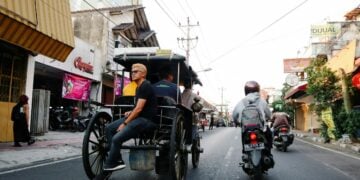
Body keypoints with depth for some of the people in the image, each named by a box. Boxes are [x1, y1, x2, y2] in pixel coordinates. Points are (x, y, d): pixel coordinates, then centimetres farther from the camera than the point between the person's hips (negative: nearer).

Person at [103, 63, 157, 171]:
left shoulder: (145, 86, -14)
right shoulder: (139, 87, 18)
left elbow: (139, 108, -18)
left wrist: (125, 124, -12)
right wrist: (131, 113, 10)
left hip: (146, 120, -10)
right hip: (138, 117, 10)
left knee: (116, 138, -21)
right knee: (109, 129, 3)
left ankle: (108, 166, 0)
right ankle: (117, 160, 2)